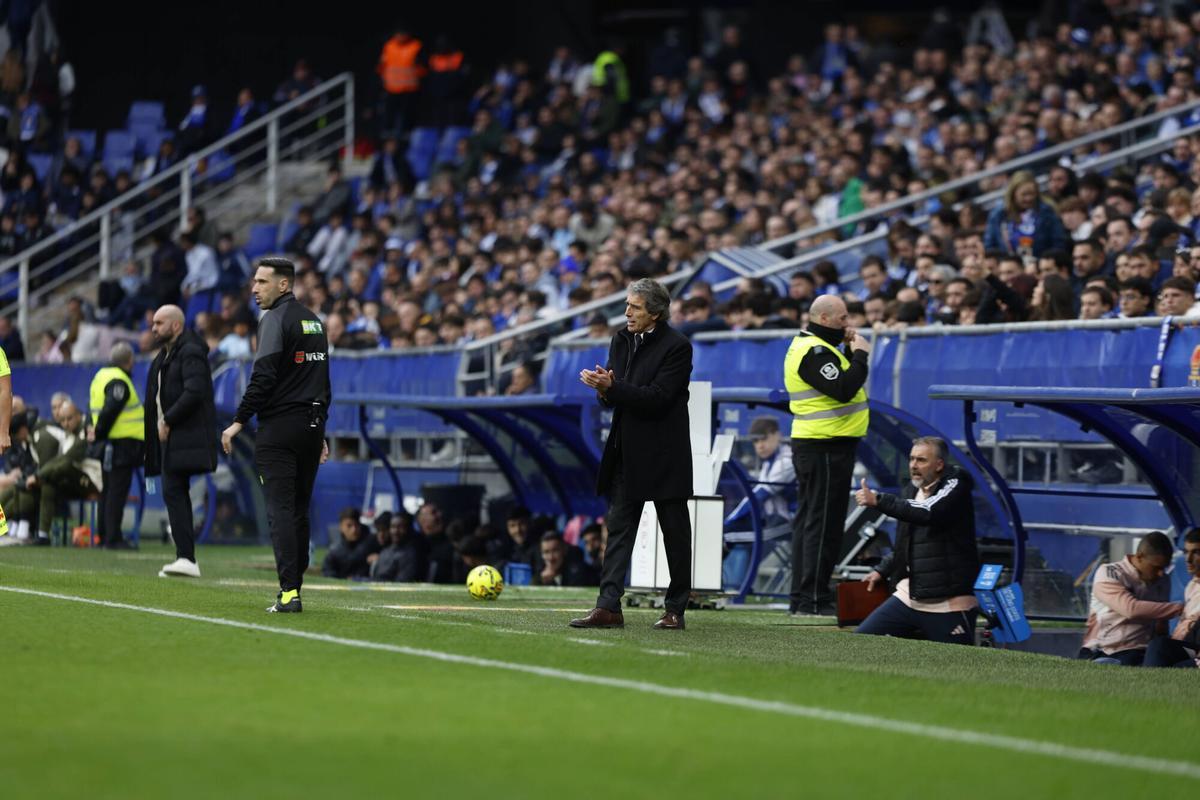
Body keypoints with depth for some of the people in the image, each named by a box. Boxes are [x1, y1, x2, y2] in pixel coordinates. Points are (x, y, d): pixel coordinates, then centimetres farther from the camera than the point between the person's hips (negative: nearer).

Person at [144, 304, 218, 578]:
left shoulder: (190, 353, -11)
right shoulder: (165, 355, 20)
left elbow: (194, 392, -22)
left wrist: (168, 421, -18)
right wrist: (160, 423, 10)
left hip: (184, 437, -10)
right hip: (169, 436, 10)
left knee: (173, 492, -16)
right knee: (176, 494, 9)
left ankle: (186, 558, -19)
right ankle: (185, 559, 11)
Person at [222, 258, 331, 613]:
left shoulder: (275, 318, -8)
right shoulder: (314, 320, 18)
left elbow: (263, 376, -17)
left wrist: (239, 421, -14)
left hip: (279, 427, -8)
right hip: (312, 425, 8)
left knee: (280, 510, -9)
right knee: (299, 511, 11)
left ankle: (289, 592, -16)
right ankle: (293, 589, 13)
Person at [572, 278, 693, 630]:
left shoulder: (677, 346, -12)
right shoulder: (622, 340, 9)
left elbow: (657, 398, -20)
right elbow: (615, 397, 12)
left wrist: (612, 387, -25)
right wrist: (605, 390, -11)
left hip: (664, 455, -6)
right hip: (627, 452, 6)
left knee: (675, 532, 5)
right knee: (618, 527, 0)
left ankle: (675, 609, 13)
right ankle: (608, 607, -4)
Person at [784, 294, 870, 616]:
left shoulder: (810, 346, 18)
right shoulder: (814, 352, -15)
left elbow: (841, 380, 19)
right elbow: (844, 389, -25)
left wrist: (850, 351, 8)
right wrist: (860, 354, -14)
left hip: (812, 445, 11)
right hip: (826, 447, -11)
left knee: (808, 521, 12)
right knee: (823, 524, -9)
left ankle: (800, 600, 15)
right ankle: (814, 601, -8)